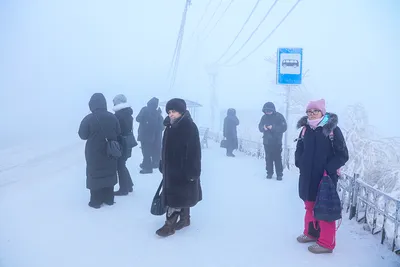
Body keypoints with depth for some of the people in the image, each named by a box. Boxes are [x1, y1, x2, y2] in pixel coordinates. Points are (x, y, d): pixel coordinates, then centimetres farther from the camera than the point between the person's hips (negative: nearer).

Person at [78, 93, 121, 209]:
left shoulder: (88, 119, -15)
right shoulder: (112, 117, -5)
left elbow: (83, 135, -6)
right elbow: (118, 133, 3)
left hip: (94, 153, -3)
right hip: (110, 152, 3)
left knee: (95, 175, 8)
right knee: (109, 173, 15)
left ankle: (96, 201, 13)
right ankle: (109, 199, 23)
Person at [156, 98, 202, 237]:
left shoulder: (190, 127, -16)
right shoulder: (170, 127, 9)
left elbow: (194, 151, -20)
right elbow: (166, 149, 15)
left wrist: (192, 171, -21)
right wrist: (163, 166, 16)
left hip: (184, 169, -8)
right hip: (171, 168, 8)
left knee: (177, 197, -3)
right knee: (182, 196, 18)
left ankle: (169, 225, 4)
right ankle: (185, 219, 31)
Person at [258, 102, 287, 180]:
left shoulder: (279, 116, -8)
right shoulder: (264, 117, 4)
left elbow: (284, 127, -14)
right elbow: (260, 127, 6)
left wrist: (273, 127, -25)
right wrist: (263, 127, -18)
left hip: (277, 142, -4)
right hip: (267, 142, 4)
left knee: (277, 158, -2)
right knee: (268, 158, 9)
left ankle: (279, 174, 6)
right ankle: (269, 173, 20)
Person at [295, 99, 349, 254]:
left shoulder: (333, 129, -11)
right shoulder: (305, 129, 4)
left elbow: (343, 155, -10)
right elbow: (299, 150, 16)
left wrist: (328, 170, -16)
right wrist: (300, 164, 2)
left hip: (326, 177, -5)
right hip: (307, 176, 6)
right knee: (310, 206, 17)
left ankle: (326, 243, 14)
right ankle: (311, 233, 36)